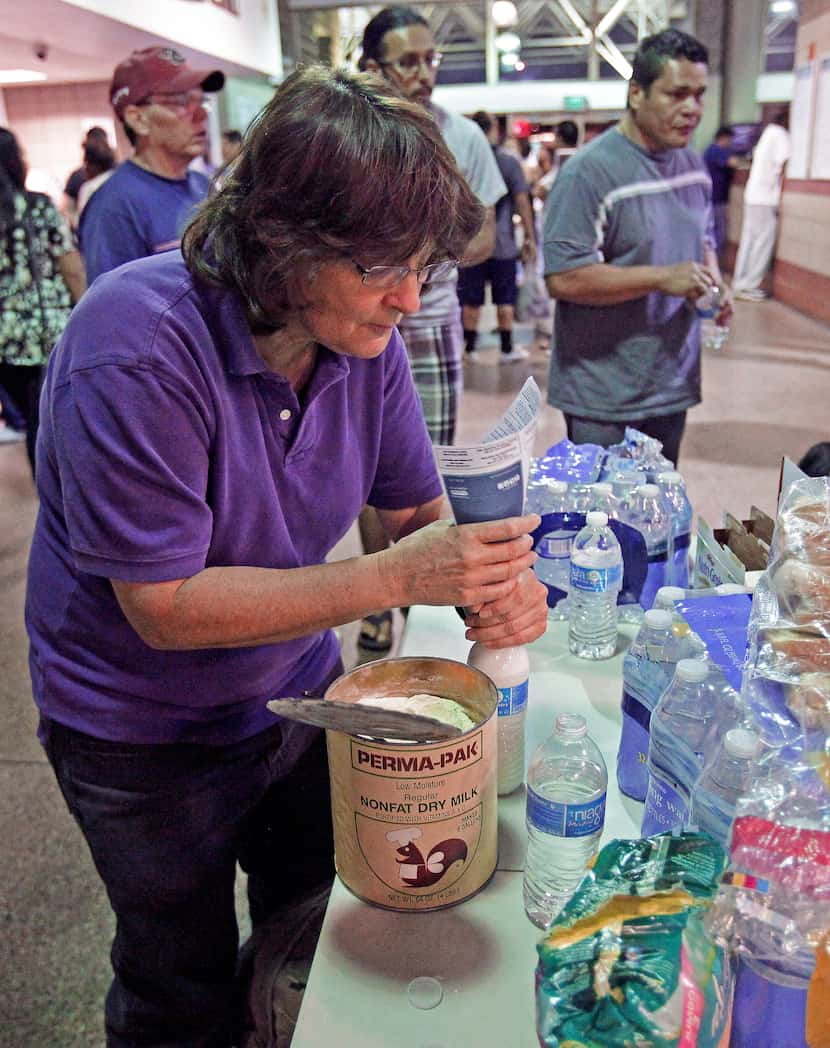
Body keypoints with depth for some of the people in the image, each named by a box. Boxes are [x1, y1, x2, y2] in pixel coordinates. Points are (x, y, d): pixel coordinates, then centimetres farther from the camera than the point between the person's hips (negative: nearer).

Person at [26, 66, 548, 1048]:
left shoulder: (364, 330, -13)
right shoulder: (137, 344, -31)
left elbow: (414, 507, -4)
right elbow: (165, 606, -30)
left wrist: (487, 583, -26)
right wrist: (399, 577, -36)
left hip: (299, 689, 6)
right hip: (146, 737, -5)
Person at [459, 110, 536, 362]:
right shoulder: (509, 162, -4)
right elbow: (522, 202, -5)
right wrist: (530, 238, 0)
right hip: (502, 241, -1)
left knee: (471, 299, 7)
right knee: (505, 298, 6)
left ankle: (470, 347, 12)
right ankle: (507, 348, 11)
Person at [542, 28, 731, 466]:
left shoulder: (694, 166, 8)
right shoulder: (590, 171, -16)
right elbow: (563, 278, -24)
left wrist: (712, 283, 1)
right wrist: (661, 277, -24)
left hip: (673, 382, 7)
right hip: (605, 396, -7)